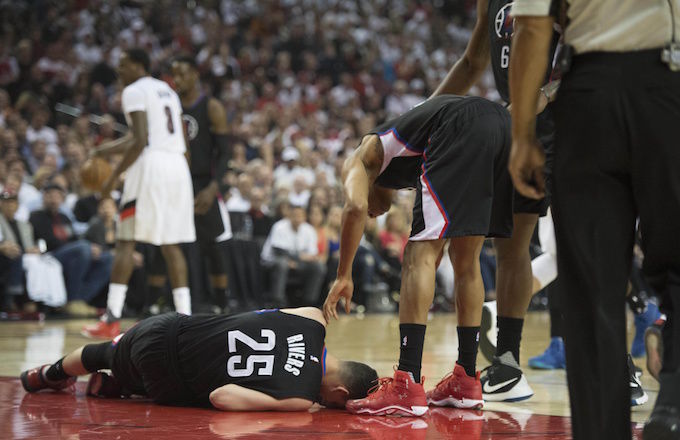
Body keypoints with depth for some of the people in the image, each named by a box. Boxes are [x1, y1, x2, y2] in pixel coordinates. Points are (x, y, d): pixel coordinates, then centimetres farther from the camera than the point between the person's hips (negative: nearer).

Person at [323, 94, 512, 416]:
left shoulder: (359, 159, 22)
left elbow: (356, 206, -2)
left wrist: (344, 276, 4)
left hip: (462, 129, -8)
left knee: (419, 255, -5)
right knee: (466, 260, 19)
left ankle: (407, 388, -13)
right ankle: (466, 380, 22)